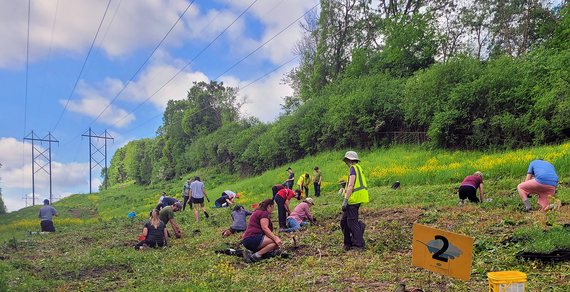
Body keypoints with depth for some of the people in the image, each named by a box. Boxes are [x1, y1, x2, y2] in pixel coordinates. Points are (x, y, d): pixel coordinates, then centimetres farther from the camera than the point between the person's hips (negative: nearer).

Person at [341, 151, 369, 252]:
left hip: (353, 200, -10)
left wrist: (345, 200, -20)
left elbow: (351, 185, -18)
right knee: (344, 221, 14)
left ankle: (358, 246, -3)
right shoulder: (359, 169, 21)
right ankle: (348, 243, 16)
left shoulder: (353, 168, -9)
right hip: (357, 200, 10)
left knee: (352, 222, -6)